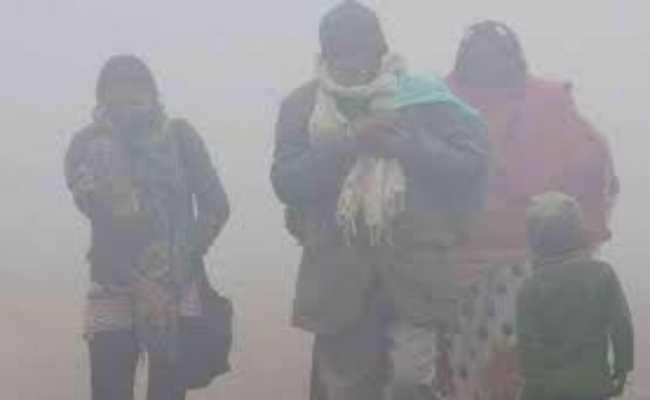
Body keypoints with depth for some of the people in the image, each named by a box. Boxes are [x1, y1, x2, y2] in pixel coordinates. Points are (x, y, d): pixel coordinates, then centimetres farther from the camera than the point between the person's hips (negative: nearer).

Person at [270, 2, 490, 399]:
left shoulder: (422, 96, 2)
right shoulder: (302, 106, 5)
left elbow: (470, 165, -3)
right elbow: (286, 182, -6)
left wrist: (407, 145, -18)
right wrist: (349, 142, -17)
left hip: (414, 270, -1)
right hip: (339, 274, 2)